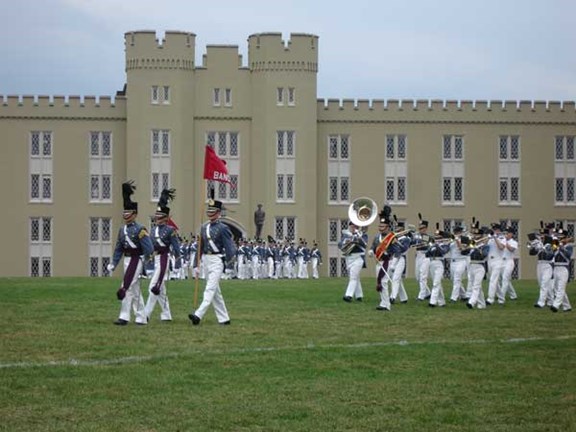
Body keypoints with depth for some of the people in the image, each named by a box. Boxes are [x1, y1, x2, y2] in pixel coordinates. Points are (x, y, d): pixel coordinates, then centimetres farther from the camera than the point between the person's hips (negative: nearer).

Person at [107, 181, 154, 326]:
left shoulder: (140, 230, -11)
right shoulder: (122, 230, 12)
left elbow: (149, 249, -14)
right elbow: (119, 248, 16)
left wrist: (146, 266, -15)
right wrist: (113, 264, 10)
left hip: (135, 261, -8)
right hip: (127, 261, 8)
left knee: (127, 288, -11)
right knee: (135, 290, 12)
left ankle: (124, 317, -10)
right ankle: (141, 318, 18)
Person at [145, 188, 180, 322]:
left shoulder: (170, 230, -6)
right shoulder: (154, 230, 14)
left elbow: (176, 246, -8)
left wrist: (178, 261, -10)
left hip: (163, 259, -8)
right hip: (155, 259, 8)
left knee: (154, 287, -13)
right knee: (160, 288, 11)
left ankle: (147, 314, -15)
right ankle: (166, 315, 17)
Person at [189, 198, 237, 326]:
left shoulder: (223, 228, -8)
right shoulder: (204, 227, 11)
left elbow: (230, 246, -10)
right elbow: (201, 246, 16)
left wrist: (230, 264, -15)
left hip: (217, 261, -8)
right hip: (206, 260, 8)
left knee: (210, 289, -15)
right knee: (215, 291, 11)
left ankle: (199, 315, -26)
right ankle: (224, 319, 17)